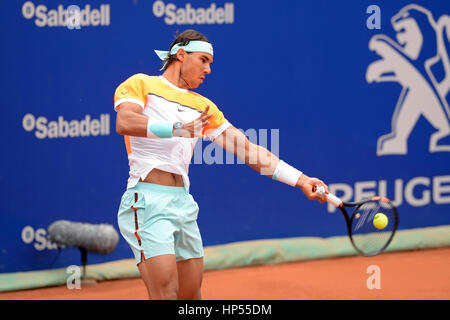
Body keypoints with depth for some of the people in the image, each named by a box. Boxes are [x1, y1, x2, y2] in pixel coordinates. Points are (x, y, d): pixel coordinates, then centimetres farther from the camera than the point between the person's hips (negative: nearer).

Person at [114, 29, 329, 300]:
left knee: (192, 297, 8)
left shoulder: (203, 107, 21)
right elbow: (124, 122, -16)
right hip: (147, 201, -7)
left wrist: (300, 180, 5)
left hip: (183, 203, 7)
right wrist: (178, 129, -28)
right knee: (167, 294, -18)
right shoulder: (140, 84, 5)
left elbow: (248, 150, 15)